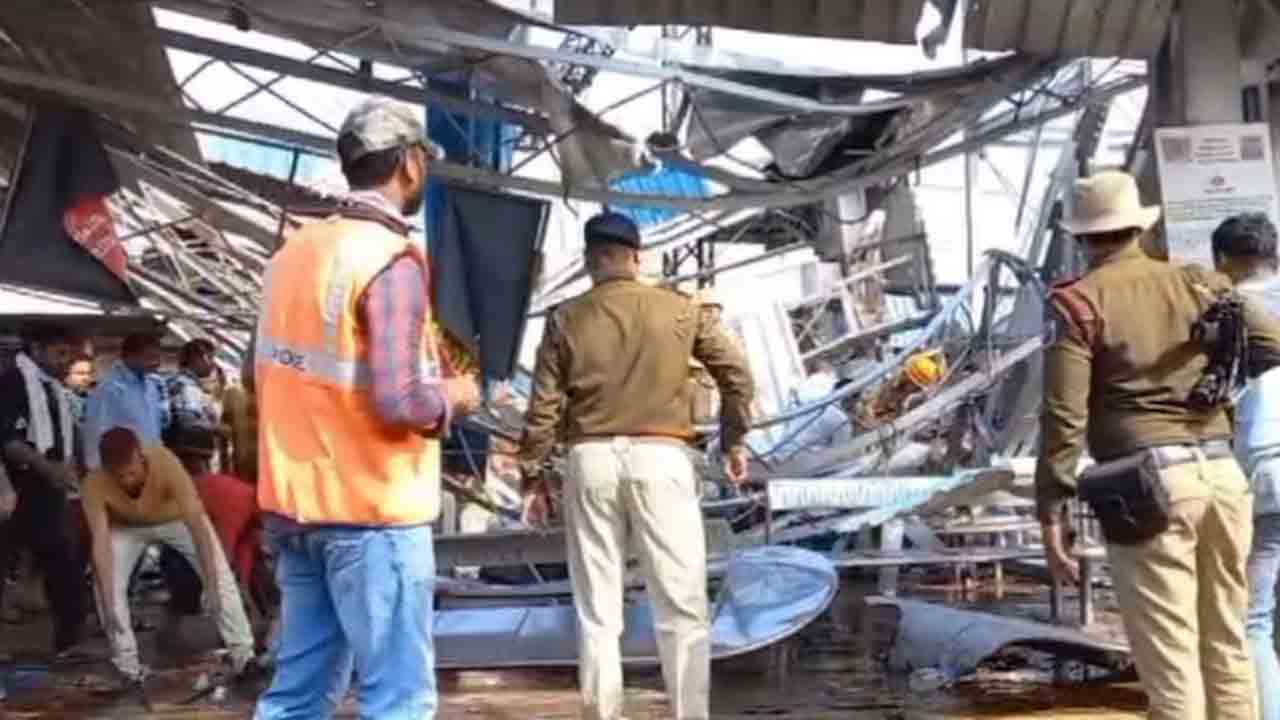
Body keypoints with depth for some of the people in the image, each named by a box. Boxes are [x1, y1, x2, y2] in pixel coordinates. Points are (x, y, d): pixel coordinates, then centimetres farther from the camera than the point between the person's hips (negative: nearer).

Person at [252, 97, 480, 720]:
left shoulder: (297, 250, 9)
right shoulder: (391, 260, -15)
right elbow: (397, 403, -24)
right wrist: (455, 394, -3)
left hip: (295, 502, 8)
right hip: (371, 509, -8)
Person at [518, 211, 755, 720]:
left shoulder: (566, 319, 4)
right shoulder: (679, 310, 4)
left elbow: (543, 406, 1)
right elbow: (736, 374, 5)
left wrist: (532, 476, 9)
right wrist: (735, 440, 17)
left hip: (592, 462, 1)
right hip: (660, 458, -1)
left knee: (597, 610, 9)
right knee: (682, 605, 3)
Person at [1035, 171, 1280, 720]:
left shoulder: (1078, 303, -4)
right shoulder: (1199, 283, 10)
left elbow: (1063, 420, -9)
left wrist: (1051, 515, -6)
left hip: (1147, 488, -5)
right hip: (1221, 475, 5)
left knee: (1171, 664, 0)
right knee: (1227, 650, 16)